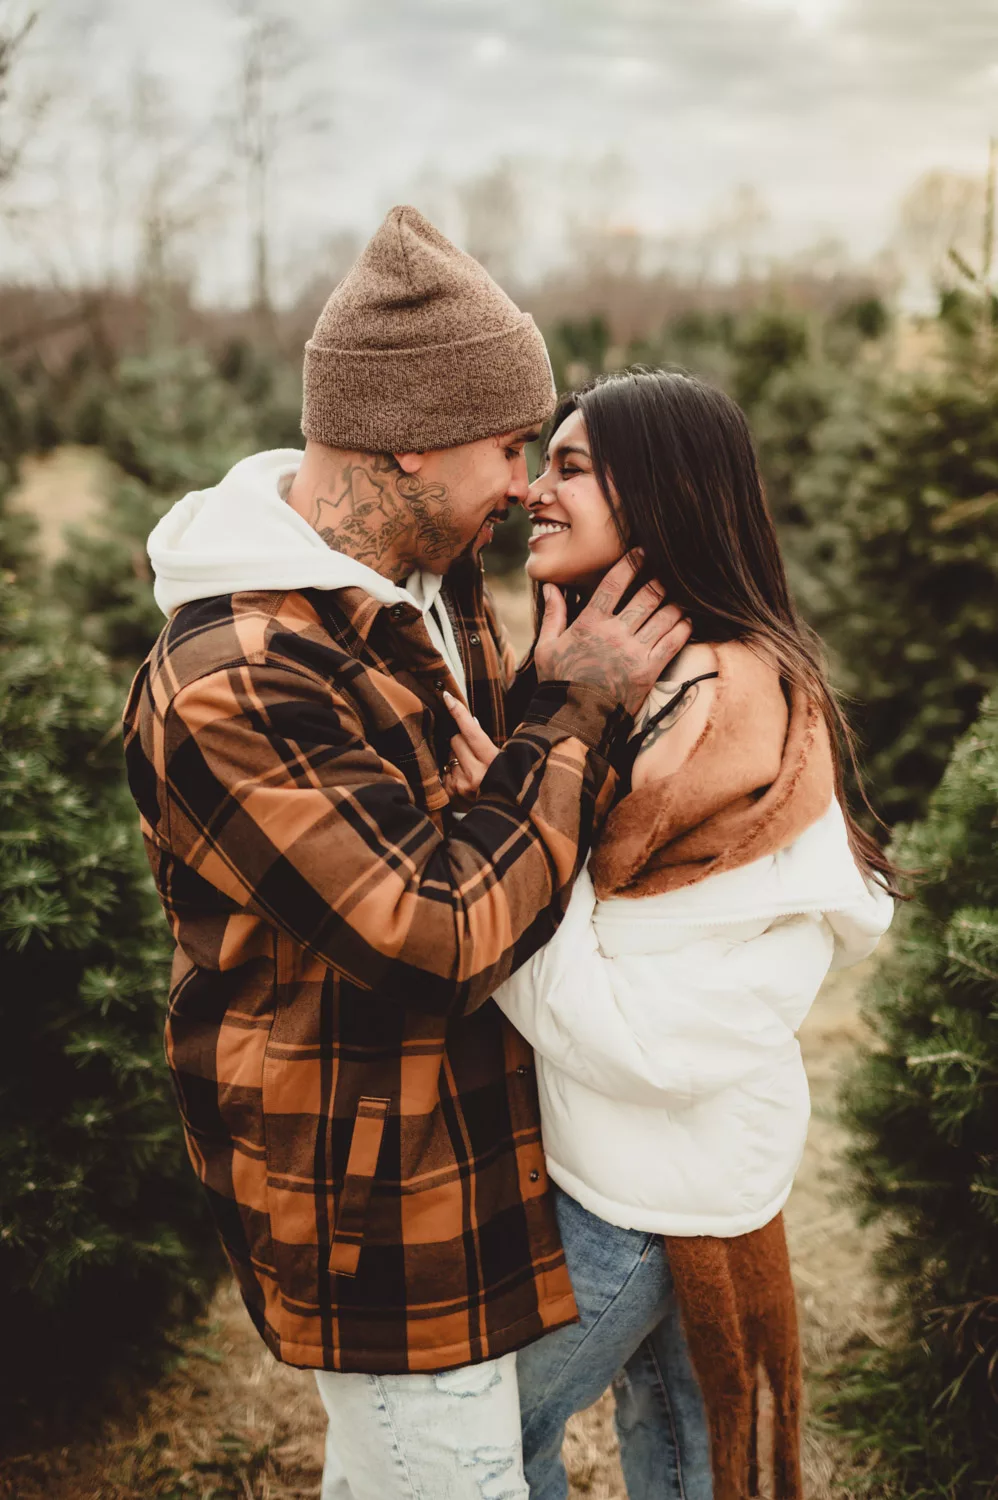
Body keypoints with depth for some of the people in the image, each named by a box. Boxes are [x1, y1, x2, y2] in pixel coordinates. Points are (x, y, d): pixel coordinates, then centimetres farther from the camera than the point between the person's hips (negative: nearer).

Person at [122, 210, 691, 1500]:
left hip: (470, 1105, 9)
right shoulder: (232, 683, -31)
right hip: (364, 1184, -9)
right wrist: (579, 712, -21)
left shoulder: (423, 571, 0)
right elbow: (450, 932, -30)